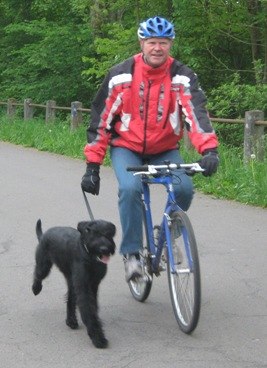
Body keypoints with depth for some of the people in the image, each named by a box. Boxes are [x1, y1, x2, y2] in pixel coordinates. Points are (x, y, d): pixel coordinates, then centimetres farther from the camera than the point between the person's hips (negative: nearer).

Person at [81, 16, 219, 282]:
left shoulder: (182, 77, -11)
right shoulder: (121, 75, -12)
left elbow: (196, 112, -23)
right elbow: (101, 119, -7)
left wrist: (209, 149, -41)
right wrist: (92, 165, -10)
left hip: (165, 150, 1)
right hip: (126, 148, -1)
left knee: (184, 188, -23)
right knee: (130, 188, -30)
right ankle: (131, 253, -14)